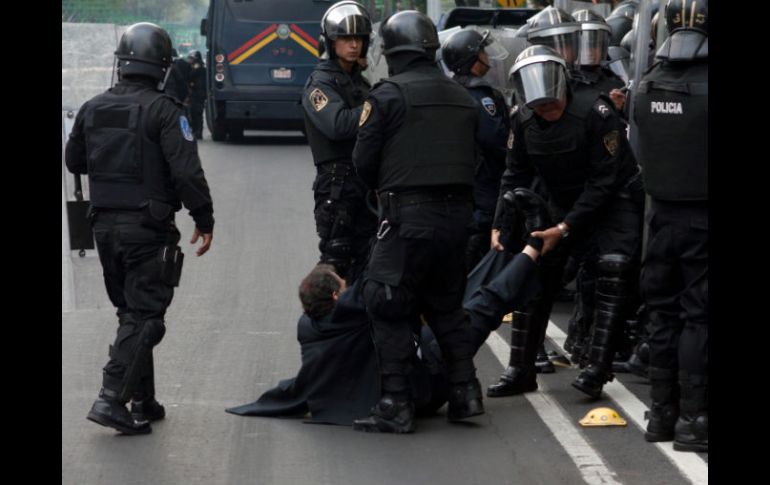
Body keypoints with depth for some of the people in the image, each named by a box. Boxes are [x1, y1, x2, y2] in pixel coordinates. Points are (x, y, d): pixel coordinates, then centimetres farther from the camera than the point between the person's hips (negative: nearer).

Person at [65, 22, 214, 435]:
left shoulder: (93, 108, 5)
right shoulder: (163, 111, -14)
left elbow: (74, 161, 17)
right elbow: (187, 172, -18)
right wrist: (204, 220, -9)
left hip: (104, 226, 6)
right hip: (148, 228, -6)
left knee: (131, 312, 17)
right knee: (144, 316, -2)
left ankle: (143, 402, 20)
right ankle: (112, 399, -13)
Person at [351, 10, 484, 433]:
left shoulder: (388, 95, -8)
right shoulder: (463, 98, 12)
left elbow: (364, 160, -3)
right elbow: (472, 159, 13)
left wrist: (384, 191, 17)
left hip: (408, 214, -7)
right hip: (458, 212, 7)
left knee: (387, 307, 0)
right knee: (446, 305, 20)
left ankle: (395, 405, -5)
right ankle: (465, 392, 17)